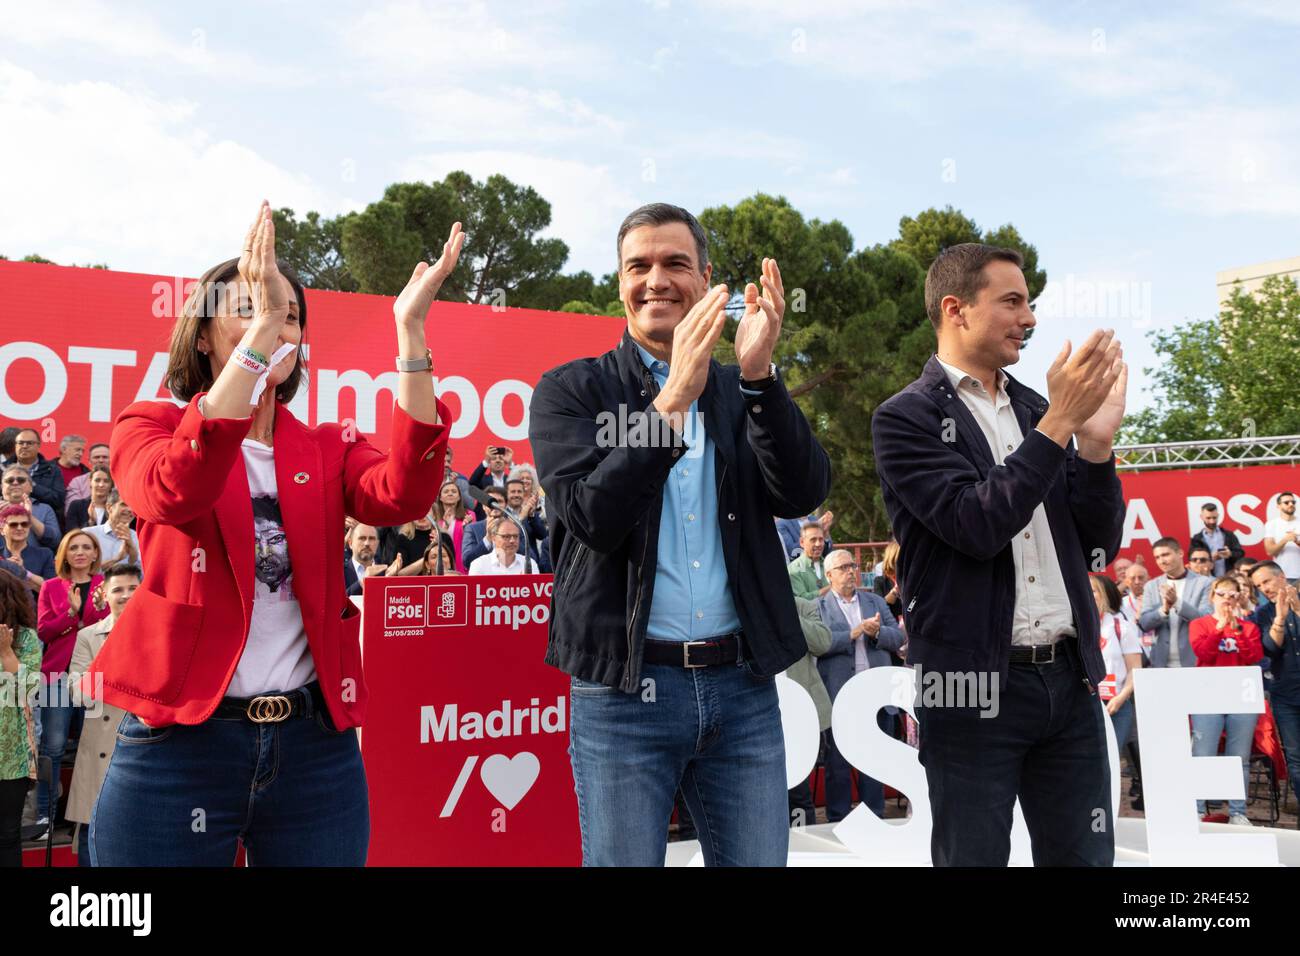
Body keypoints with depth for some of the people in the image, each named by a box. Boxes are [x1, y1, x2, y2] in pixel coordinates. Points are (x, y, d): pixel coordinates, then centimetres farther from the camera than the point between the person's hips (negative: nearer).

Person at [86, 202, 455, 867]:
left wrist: (411, 331, -20)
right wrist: (259, 330, -28)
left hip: (316, 742, 2)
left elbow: (402, 494, -14)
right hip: (179, 740, -2)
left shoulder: (327, 450, 9)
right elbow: (175, 491, -22)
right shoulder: (150, 426, 3)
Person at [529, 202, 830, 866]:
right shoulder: (571, 389, 1)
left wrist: (758, 374, -16)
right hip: (624, 688, -2)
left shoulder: (745, 392, 10)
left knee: (759, 860, 10)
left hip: (744, 687, 3)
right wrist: (674, 399, -19)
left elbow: (804, 494, -5)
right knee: (624, 860, 8)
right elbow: (591, 516, -13)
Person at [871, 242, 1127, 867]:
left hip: (1069, 678, 5)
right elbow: (977, 526, -17)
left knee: (1085, 856, 10)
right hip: (976, 686, -5)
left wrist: (1095, 440, -4)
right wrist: (1058, 423, -17)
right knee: (974, 855, 6)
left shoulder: (1037, 412, 12)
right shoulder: (906, 417, -5)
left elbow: (1101, 547, 10)